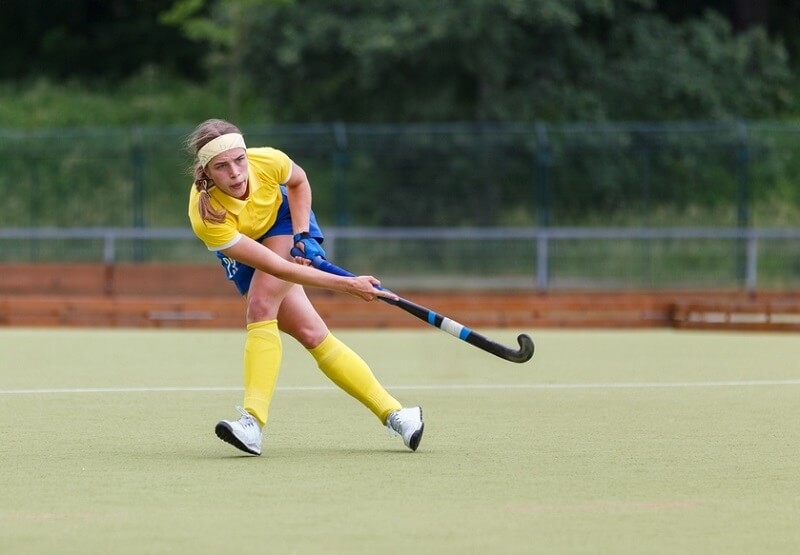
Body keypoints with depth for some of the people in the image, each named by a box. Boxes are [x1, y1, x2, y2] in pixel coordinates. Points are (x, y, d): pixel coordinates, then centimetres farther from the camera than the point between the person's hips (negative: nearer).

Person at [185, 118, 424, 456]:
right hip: (242, 251, 0)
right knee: (312, 334, -9)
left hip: (285, 224, 0)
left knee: (261, 307, -27)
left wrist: (303, 234, -16)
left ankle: (253, 422, -31)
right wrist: (347, 285, -39)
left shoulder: (268, 162, -32)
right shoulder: (207, 217, -39)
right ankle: (393, 413, -5)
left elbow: (298, 182, -3)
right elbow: (277, 267, -37)